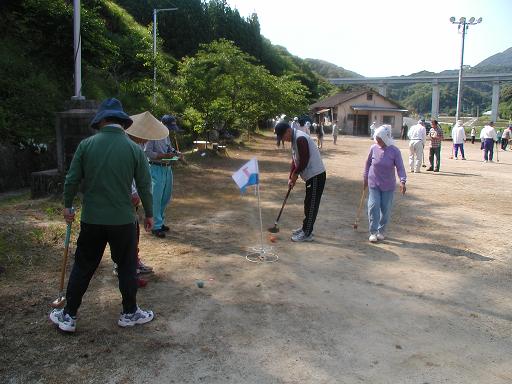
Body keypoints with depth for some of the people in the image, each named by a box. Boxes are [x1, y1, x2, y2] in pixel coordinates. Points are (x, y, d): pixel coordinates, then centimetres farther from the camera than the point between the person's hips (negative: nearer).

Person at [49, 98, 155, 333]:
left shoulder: (86, 145, -5)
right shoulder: (134, 149, -7)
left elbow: (72, 179, -1)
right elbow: (144, 185, -3)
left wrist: (68, 205, 15)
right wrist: (149, 213, 10)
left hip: (91, 219, 2)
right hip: (122, 220, -1)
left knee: (83, 267, 14)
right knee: (126, 266, 13)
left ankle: (68, 316, 23)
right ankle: (130, 313, 25)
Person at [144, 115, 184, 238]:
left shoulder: (166, 135, 12)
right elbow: (147, 152, -17)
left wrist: (176, 153, 4)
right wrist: (163, 156, -24)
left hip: (168, 169, 9)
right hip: (157, 169, -9)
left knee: (166, 197, 15)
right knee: (156, 199, -5)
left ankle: (161, 222, 29)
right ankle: (157, 227, 1)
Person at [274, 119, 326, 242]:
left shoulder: (300, 139, -21)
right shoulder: (294, 139, 11)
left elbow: (304, 160, -23)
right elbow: (295, 159, 16)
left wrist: (295, 174, -10)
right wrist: (291, 177, 10)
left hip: (316, 175, -10)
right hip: (311, 175, 10)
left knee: (311, 205, -4)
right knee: (308, 203, 18)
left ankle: (307, 234, 2)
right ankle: (305, 227, 30)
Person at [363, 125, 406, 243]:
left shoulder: (394, 151, -11)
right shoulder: (374, 148, -6)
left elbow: (400, 167, -13)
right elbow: (368, 163, 7)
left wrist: (402, 181, -27)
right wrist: (365, 178, 10)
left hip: (388, 185, -1)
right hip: (373, 184, 1)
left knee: (386, 209, 6)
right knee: (373, 206, -6)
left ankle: (381, 231, 23)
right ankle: (373, 232, 3)